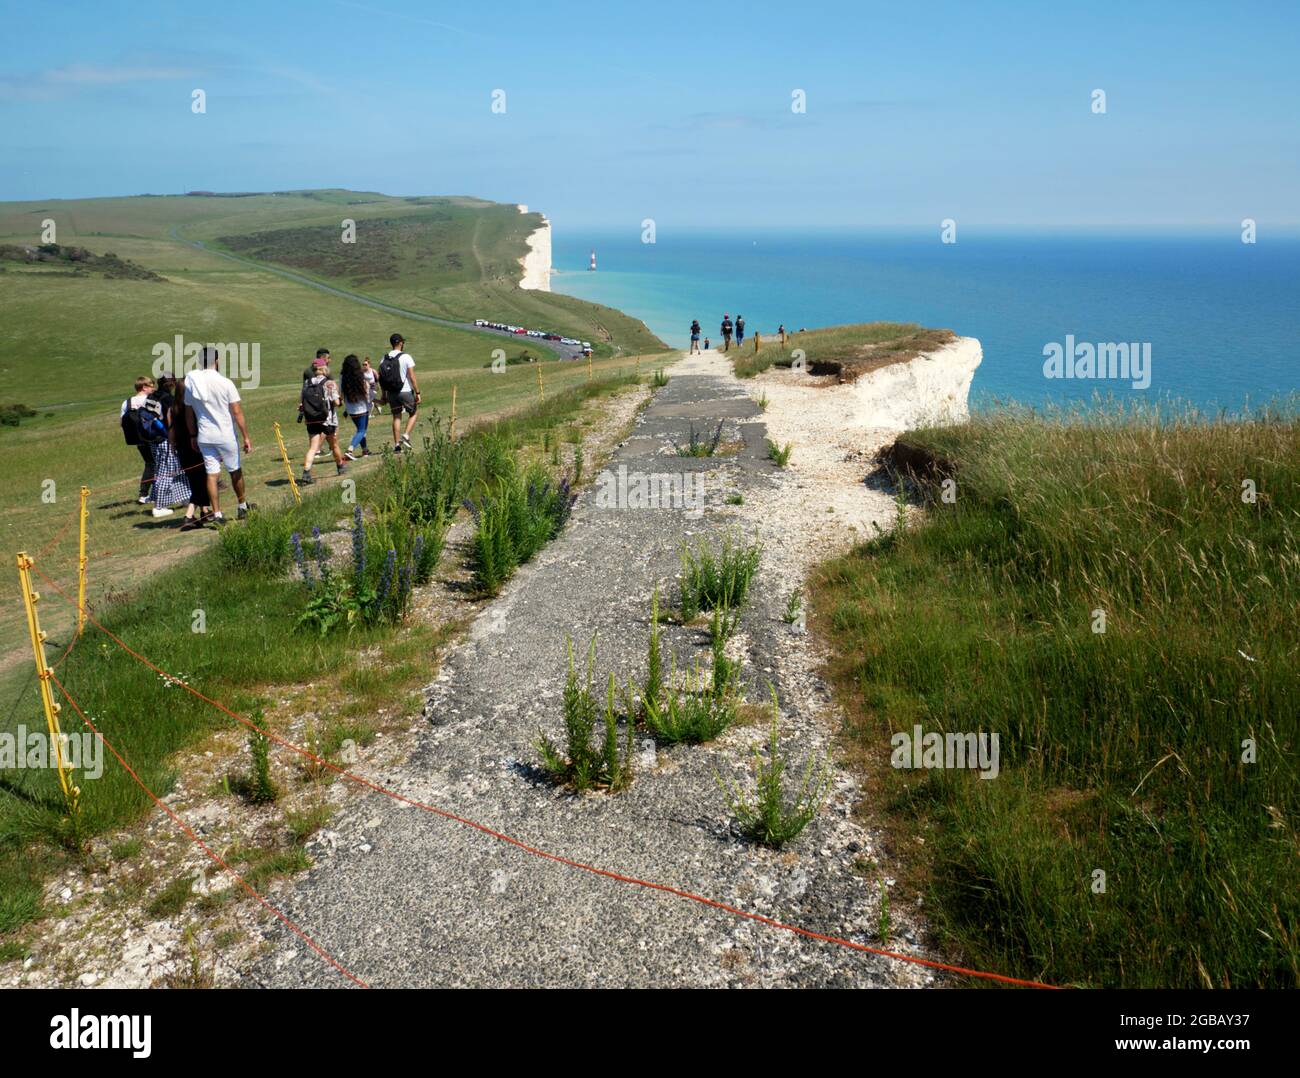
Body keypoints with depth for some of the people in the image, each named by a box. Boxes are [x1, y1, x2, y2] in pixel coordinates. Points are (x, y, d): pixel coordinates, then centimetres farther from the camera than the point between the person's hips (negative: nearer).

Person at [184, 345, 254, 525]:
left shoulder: (191, 381, 0)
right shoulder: (225, 383, -12)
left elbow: (188, 413, 7)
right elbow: (237, 412, -11)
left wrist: (193, 436, 18)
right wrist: (246, 437, -5)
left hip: (204, 437, 3)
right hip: (225, 436, -3)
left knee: (211, 474, 4)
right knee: (235, 471, 14)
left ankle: (217, 514, 1)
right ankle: (243, 507, 28)